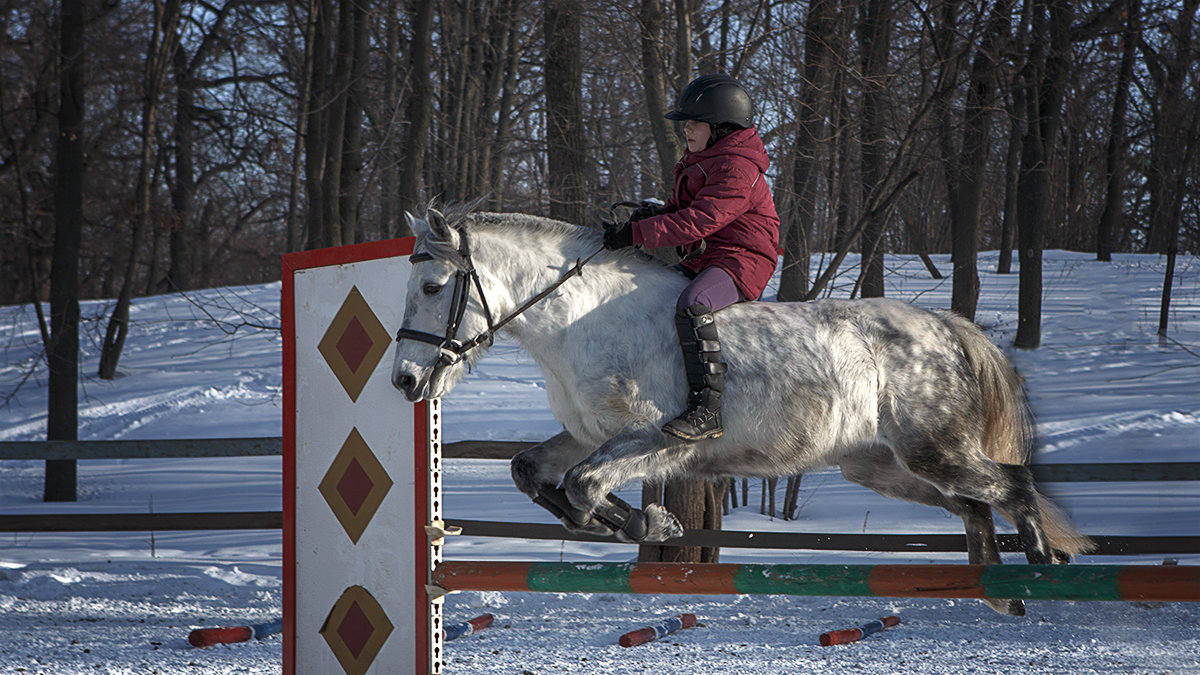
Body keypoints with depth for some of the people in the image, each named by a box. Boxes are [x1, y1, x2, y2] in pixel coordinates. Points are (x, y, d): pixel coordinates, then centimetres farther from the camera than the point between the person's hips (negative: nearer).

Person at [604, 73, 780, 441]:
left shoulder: (736, 169, -16)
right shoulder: (698, 162, 19)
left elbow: (700, 220, -25)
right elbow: (684, 208, 27)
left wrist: (638, 233, -27)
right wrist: (655, 213, 1)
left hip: (740, 261, -11)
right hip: (700, 260, 11)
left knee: (692, 306, -36)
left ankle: (705, 408, -40)